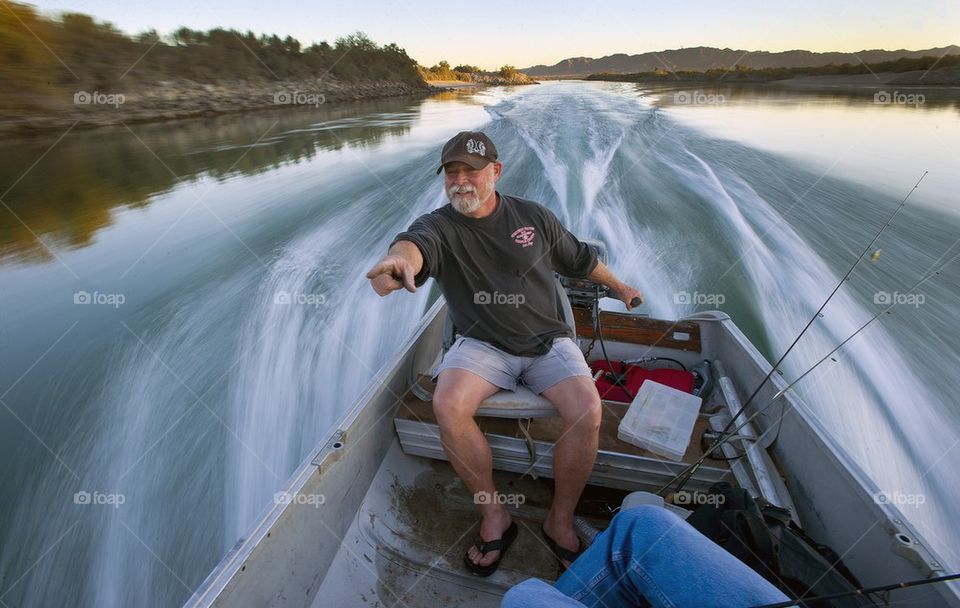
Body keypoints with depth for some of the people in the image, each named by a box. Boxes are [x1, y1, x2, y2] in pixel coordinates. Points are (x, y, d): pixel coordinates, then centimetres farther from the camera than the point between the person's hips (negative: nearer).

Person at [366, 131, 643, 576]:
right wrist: (399, 259, -56)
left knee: (587, 411, -23)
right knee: (448, 406, -28)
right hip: (482, 344, -1)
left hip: (547, 341, 2)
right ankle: (493, 515, -4)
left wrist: (618, 286, 31)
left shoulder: (534, 217, 5)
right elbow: (416, 243, -31)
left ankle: (560, 521, 2)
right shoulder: (439, 226, -5)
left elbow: (579, 258, 20)